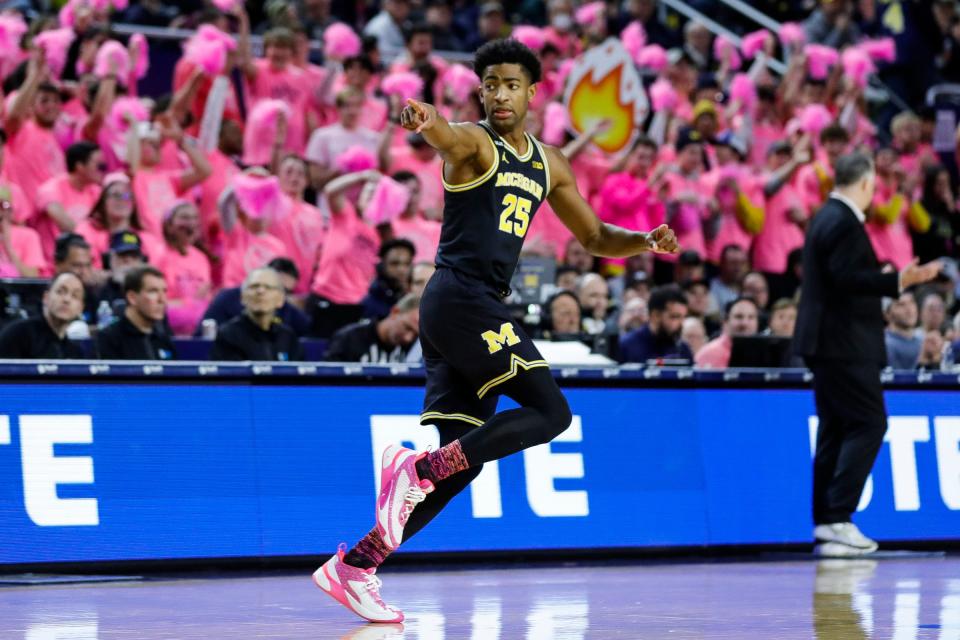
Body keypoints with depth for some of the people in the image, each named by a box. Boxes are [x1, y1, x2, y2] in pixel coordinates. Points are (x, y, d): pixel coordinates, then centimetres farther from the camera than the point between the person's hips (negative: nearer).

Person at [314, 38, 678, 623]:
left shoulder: (548, 164, 20)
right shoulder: (475, 142, -5)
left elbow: (595, 237, 27)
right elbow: (447, 136, -31)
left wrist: (644, 242, 6)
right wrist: (424, 120, -56)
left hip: (481, 309, 8)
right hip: (460, 297, -8)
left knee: (465, 459, 3)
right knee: (550, 412, -15)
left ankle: (355, 566, 4)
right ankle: (417, 468, -16)